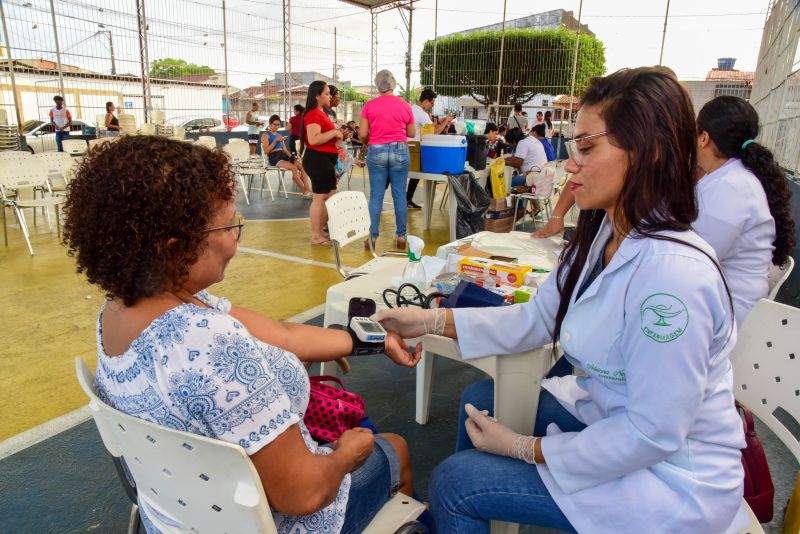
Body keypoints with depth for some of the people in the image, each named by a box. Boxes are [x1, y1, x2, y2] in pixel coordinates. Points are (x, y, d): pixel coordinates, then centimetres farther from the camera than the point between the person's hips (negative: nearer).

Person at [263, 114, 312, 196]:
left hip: (284, 156, 6)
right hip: (274, 158, -6)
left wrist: (291, 156, 0)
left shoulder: (280, 136, 23)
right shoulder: (266, 135, 3)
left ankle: (307, 189, -28)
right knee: (293, 167, -30)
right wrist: (275, 141, -14)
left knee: (302, 166, -19)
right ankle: (304, 191, -26)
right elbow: (266, 151, -8)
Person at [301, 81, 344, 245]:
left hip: (325, 160, 11)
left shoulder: (321, 113, 17)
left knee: (330, 197, 15)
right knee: (320, 198, -5)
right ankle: (316, 236, 3)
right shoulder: (313, 114, -15)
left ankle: (321, 231, 24)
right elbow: (313, 139, -27)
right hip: (317, 160, -11)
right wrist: (334, 132, -18)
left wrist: (337, 137, 14)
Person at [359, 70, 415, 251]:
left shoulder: (369, 106, -1)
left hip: (376, 152, 0)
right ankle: (401, 236, 11)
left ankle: (373, 236, 7)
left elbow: (362, 134, -3)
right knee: (399, 195, 6)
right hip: (399, 151, 1)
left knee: (376, 195, 4)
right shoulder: (405, 105, 2)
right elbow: (412, 133, 10)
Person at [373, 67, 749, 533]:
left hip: (669, 475, -8)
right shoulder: (602, 235, -4)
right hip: (608, 416, 8)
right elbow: (536, 319, -1)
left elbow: (653, 435, -27)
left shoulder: (672, 272, -33)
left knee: (454, 482, -9)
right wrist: (432, 320, -8)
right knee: (480, 399, 18)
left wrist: (526, 449, -18)